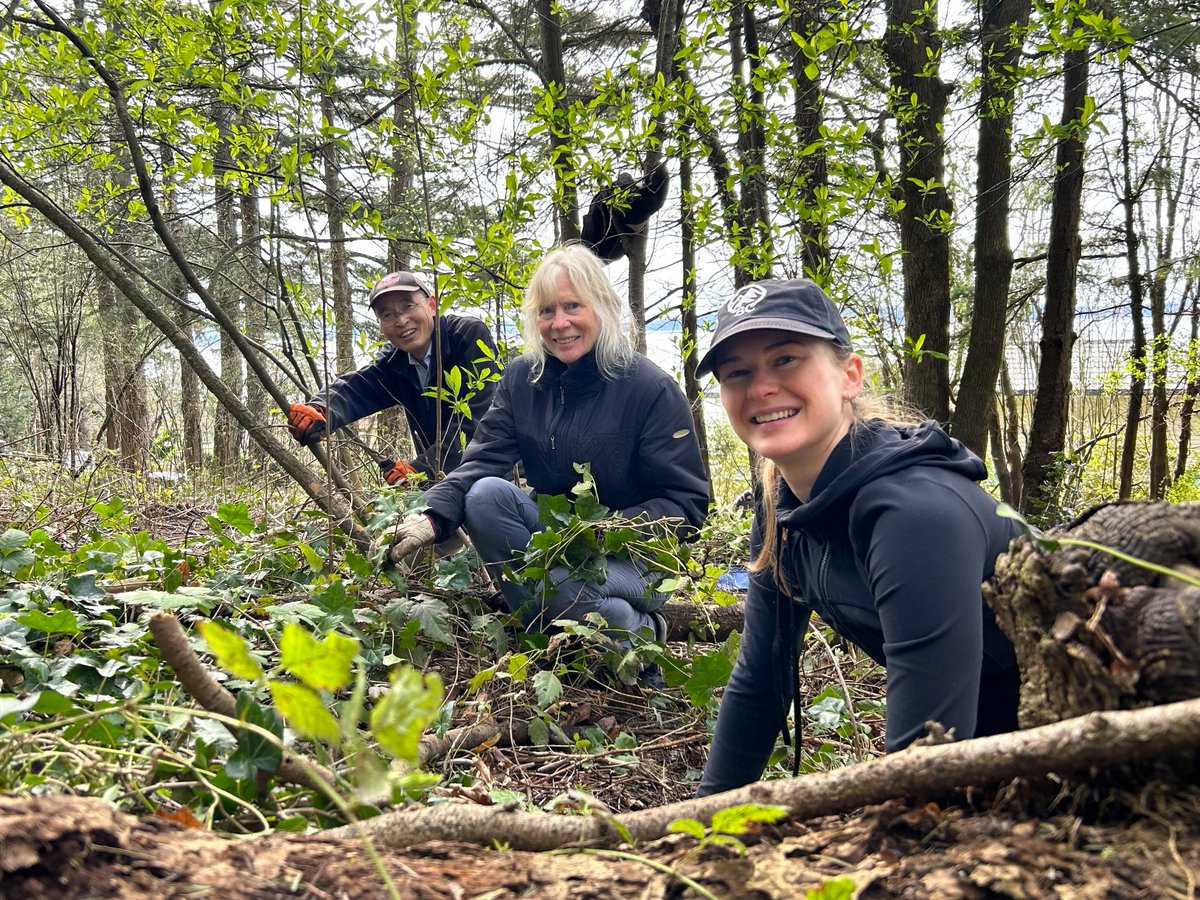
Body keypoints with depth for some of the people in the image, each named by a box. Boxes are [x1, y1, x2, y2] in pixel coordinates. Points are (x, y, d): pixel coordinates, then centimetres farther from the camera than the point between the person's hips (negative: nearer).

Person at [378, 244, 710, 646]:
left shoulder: (651, 388, -14)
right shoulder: (523, 378, 1)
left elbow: (688, 503, -14)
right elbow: (482, 461, -9)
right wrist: (433, 516, -28)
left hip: (631, 557, -5)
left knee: (559, 582, -35)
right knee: (486, 494, -22)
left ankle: (639, 631, -2)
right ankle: (547, 629, -9)